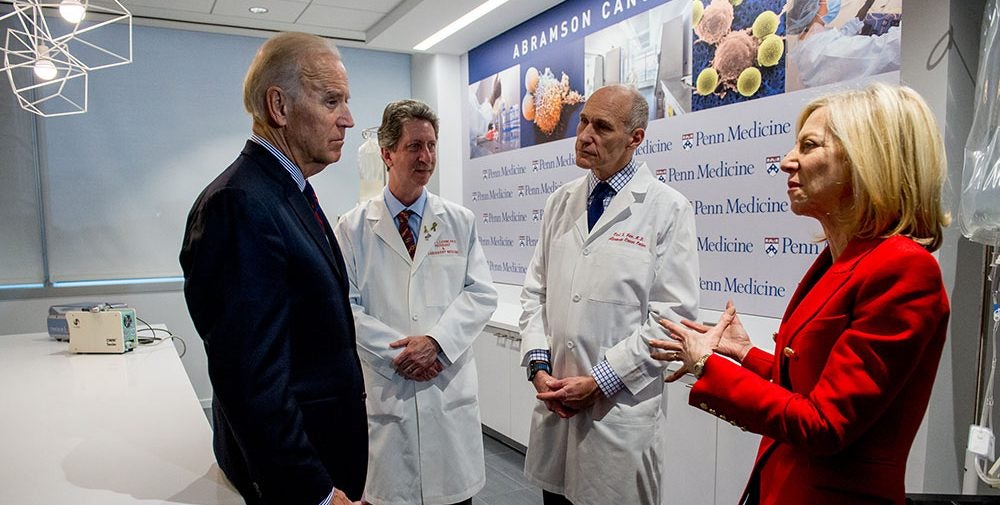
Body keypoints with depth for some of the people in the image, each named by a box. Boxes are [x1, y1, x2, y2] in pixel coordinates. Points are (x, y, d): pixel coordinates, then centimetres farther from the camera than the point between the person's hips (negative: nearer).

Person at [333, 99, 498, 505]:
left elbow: (481, 293, 0)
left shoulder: (460, 221, 5)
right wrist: (396, 352, -12)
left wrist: (436, 341, -13)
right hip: (383, 389, -1)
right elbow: (345, 305, -3)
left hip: (450, 385, 1)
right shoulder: (353, 227, 1)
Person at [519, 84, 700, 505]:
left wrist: (598, 382, -13)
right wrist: (538, 365, -2)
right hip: (554, 401, 5)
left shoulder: (667, 209, -8)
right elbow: (536, 290, 10)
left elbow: (672, 314, -12)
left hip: (621, 406, -4)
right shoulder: (561, 202, 8)